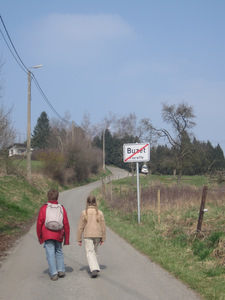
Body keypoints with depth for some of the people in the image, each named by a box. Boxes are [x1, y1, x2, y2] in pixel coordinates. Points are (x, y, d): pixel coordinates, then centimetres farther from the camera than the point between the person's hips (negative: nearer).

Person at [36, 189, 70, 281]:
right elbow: (66, 224, 3)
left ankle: (54, 273, -6)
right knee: (59, 252, 19)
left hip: (47, 235, -2)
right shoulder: (61, 208, 3)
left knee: (50, 254, 0)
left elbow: (39, 224, -2)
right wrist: (67, 239, 10)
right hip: (59, 235, 2)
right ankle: (61, 270, 11)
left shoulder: (44, 208, -2)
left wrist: (39, 237, 10)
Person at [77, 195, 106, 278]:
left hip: (87, 235, -3)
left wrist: (79, 239, 3)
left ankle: (94, 269, -21)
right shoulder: (100, 213, -2)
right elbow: (103, 227, 2)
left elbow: (80, 227, -5)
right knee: (95, 252, 19)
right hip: (97, 235, 3)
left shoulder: (84, 213, -8)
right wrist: (103, 238, 11)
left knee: (90, 252, -4)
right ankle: (93, 267, 27)